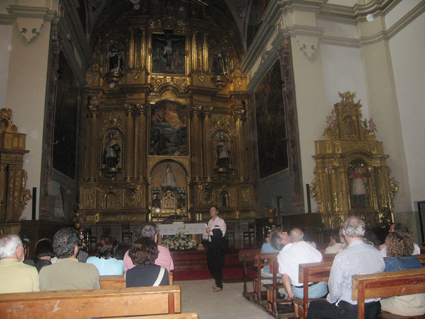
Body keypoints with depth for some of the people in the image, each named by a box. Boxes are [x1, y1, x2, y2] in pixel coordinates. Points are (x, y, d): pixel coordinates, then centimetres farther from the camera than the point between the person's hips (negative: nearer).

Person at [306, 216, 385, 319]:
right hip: (374, 309, 6)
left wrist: (330, 299, 6)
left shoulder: (342, 258, -24)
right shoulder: (377, 253, -7)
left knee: (314, 306, 13)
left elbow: (335, 292, -17)